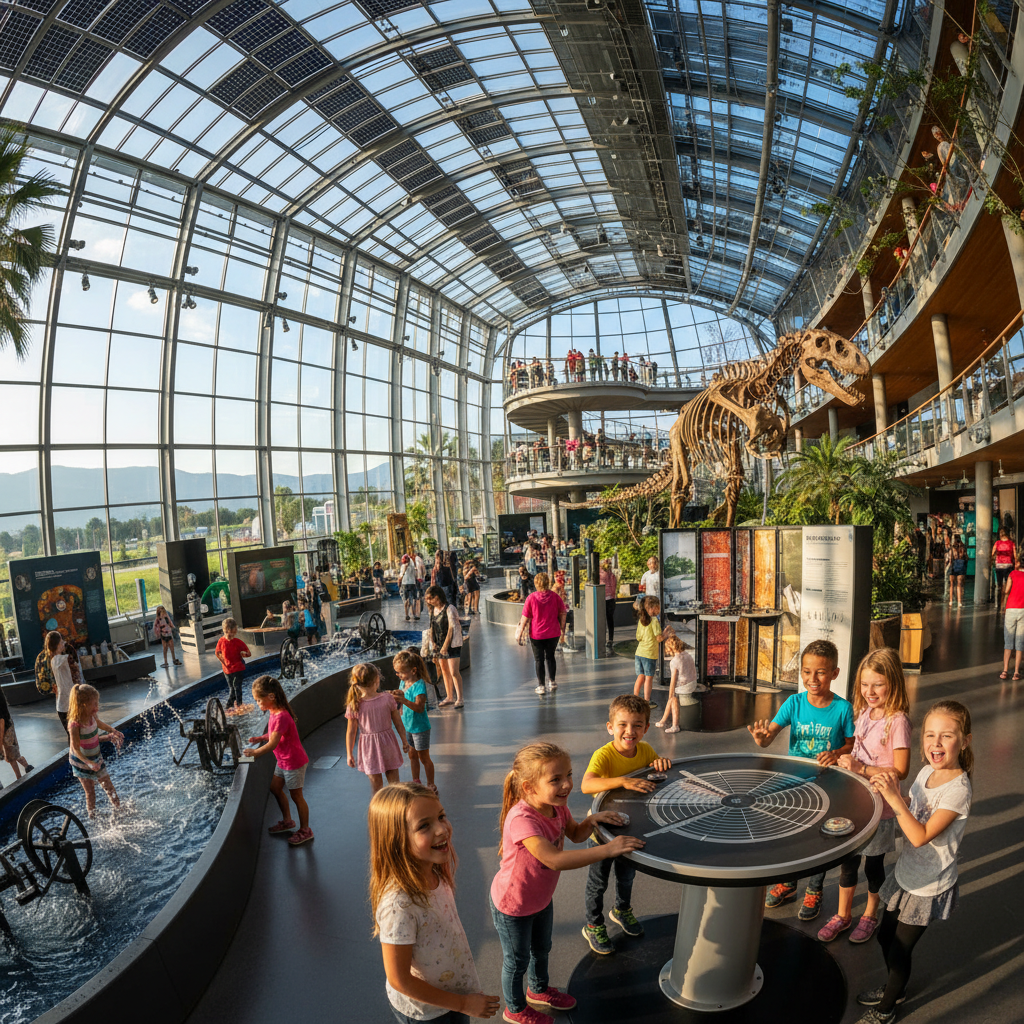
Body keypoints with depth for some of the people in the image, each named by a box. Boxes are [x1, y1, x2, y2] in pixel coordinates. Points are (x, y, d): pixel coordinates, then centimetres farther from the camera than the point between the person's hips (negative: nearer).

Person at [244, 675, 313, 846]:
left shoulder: (281, 717, -29)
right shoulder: (274, 713, 2)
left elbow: (273, 744, -28)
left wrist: (255, 752, -19)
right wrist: (260, 738, 1)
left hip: (294, 762, -10)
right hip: (283, 761, 10)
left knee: (296, 796, 3)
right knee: (275, 788, 21)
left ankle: (305, 830, 19)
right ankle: (287, 821, 39)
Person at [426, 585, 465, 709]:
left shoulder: (449, 608, -14)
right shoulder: (433, 610, 8)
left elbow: (451, 628, -16)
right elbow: (432, 628, 14)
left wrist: (445, 646, -16)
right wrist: (433, 642, 3)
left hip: (452, 643, -7)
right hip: (440, 644, 7)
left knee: (453, 672, -11)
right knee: (444, 670, 12)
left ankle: (459, 699, -5)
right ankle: (449, 697, 23)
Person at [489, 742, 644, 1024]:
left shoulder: (556, 806, -15)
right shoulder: (521, 819, -42)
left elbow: (575, 834, 3)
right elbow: (555, 860, -50)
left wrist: (592, 819, -20)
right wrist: (607, 849, -50)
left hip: (541, 898, 7)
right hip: (512, 906, -7)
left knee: (541, 949, 30)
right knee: (517, 960, 19)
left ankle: (538, 990, 59)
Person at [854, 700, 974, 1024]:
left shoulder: (957, 790, -28)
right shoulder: (926, 773, -6)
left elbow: (920, 836, -31)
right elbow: (907, 814, 7)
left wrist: (895, 798, -35)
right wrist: (887, 791, -8)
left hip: (928, 888, -7)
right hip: (906, 874, 7)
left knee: (900, 949, 11)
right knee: (886, 936, 22)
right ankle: (896, 989, 48)